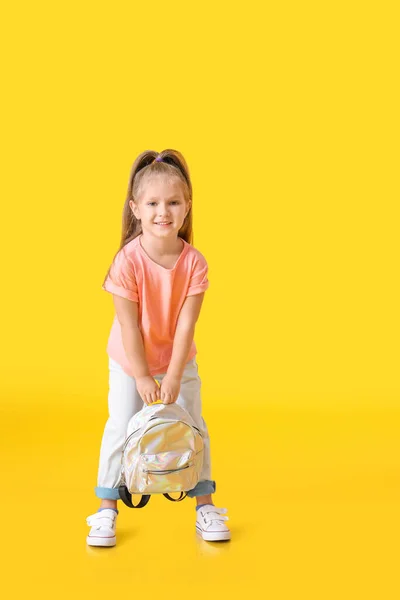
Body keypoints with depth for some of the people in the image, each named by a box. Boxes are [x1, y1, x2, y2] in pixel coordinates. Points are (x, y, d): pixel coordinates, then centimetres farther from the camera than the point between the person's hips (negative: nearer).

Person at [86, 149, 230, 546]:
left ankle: (204, 506, 18)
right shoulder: (127, 261, -26)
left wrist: (173, 376, -20)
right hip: (129, 361, -2)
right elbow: (129, 326, -21)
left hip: (179, 359, 2)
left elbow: (186, 324, -19)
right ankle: (107, 510, 11)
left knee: (193, 426, 3)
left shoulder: (194, 262, -21)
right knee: (121, 427, -4)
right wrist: (142, 376, -17)